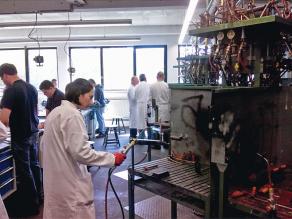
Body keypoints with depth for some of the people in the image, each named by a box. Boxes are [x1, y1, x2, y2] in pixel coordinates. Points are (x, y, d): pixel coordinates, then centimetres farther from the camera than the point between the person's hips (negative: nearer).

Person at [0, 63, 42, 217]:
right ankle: (38, 196, 33)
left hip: (20, 136, -8)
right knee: (34, 165, 19)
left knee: (24, 170, 4)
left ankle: (32, 205, 17)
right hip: (33, 132, 8)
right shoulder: (32, 87, 5)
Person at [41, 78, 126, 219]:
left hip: (55, 181, 10)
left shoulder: (55, 112, 11)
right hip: (69, 184, -10)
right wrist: (112, 158, -17)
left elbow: (44, 144, 19)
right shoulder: (73, 114, -18)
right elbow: (80, 152, -24)